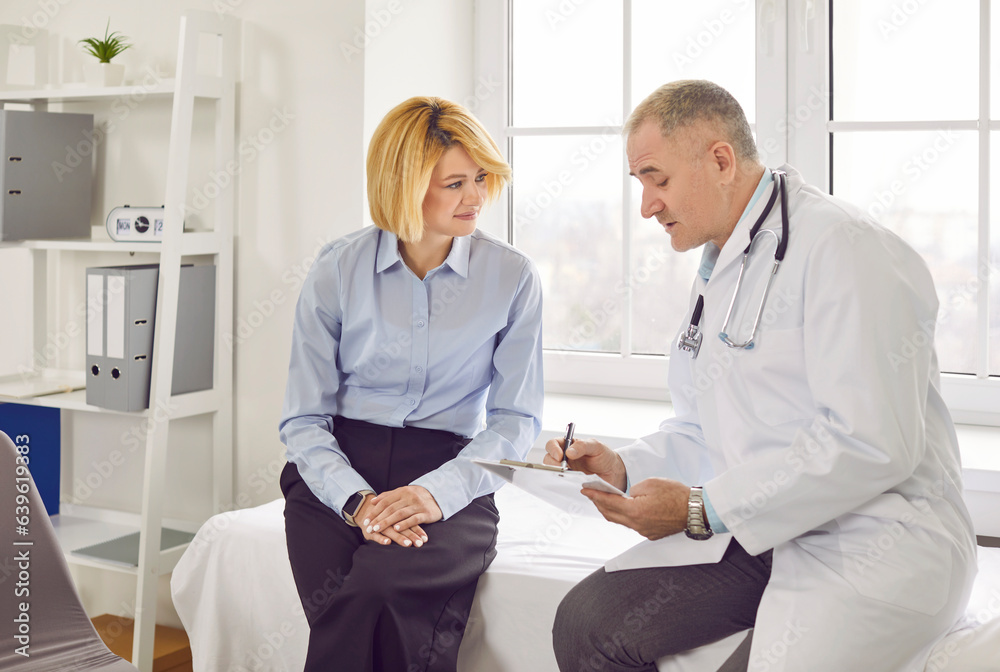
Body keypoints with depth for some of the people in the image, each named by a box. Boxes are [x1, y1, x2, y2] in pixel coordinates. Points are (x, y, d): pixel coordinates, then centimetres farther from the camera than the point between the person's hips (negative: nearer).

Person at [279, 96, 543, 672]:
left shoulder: (512, 277, 2)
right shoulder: (337, 272, 3)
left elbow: (516, 419, 2)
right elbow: (304, 419, 3)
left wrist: (437, 490, -16)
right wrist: (357, 500, -16)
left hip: (449, 482, -1)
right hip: (338, 473, 1)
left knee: (377, 585, -33)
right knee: (355, 617, -29)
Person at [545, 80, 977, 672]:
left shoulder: (841, 246, -14)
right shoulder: (716, 271, 17)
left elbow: (874, 445, -24)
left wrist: (702, 509, -19)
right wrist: (626, 467, 2)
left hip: (877, 540, -8)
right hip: (755, 531, 8)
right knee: (586, 621, -5)